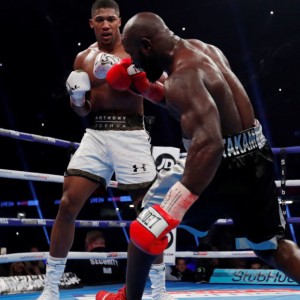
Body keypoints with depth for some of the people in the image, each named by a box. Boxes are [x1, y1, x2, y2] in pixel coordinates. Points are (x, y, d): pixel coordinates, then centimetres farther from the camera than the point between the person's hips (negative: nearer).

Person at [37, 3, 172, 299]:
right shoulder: (83, 58, 11)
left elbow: (160, 94, -10)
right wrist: (76, 96, -6)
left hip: (130, 134, -3)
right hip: (95, 134, 3)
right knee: (67, 204, -6)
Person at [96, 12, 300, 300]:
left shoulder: (183, 75, -22)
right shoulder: (202, 49, 6)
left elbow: (209, 141, -36)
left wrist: (174, 207, -38)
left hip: (222, 165, -9)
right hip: (255, 158, 9)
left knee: (146, 227, 8)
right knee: (271, 246, 22)